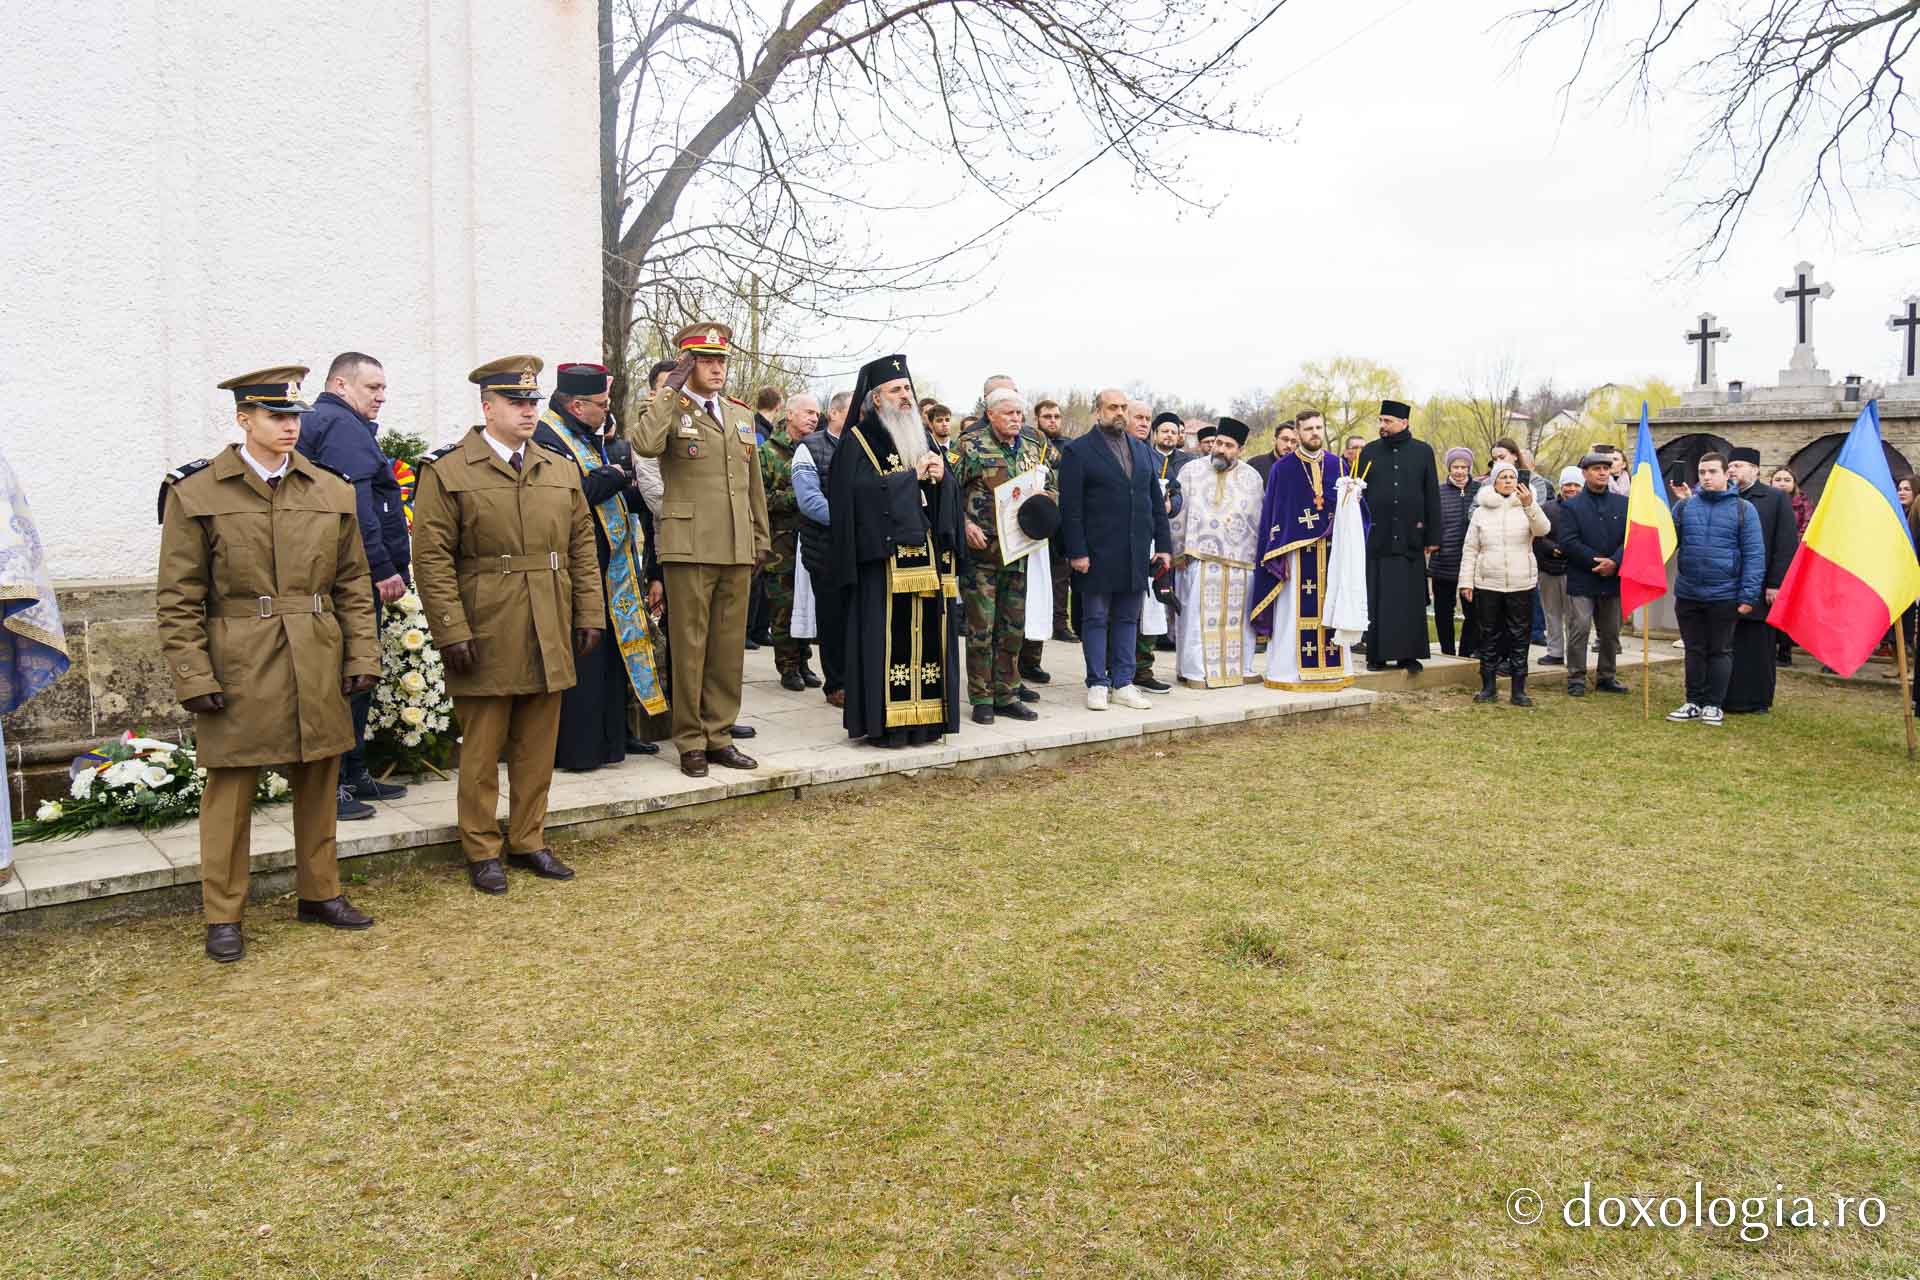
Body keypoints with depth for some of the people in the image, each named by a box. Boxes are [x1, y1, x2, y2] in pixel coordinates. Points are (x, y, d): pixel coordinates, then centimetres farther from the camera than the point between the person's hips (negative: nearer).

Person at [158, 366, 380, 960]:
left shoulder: (333, 492, 6)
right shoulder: (195, 493, -3)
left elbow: (353, 584, 9)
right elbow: (178, 599, -3)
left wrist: (362, 655, 2)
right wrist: (193, 676, -9)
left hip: (318, 669, 3)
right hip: (237, 669, -3)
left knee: (319, 784, 12)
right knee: (230, 790, 5)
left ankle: (319, 894, 28)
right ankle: (222, 916, 18)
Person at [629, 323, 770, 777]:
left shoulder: (742, 415, 18)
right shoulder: (669, 411, 0)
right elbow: (644, 445, -23)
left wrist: (761, 540, 17)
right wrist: (672, 389, -14)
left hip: (737, 551, 6)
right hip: (689, 548, -5)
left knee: (729, 646, 9)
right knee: (689, 646, 0)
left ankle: (718, 735, 19)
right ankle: (690, 742, 10)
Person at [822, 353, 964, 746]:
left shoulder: (922, 436, 19)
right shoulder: (859, 440, 0)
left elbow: (951, 492, 18)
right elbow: (857, 489, -16)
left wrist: (942, 476, -5)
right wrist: (912, 476, -10)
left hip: (929, 556, 6)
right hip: (885, 555, -6)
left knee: (928, 633, 5)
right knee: (888, 636, -7)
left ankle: (926, 717, 12)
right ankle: (885, 722, -1)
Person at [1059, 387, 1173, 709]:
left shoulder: (1142, 450, 15)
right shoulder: (1078, 451, -3)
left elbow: (1156, 502, 16)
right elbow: (1070, 508, -8)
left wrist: (1164, 544, 8)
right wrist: (1076, 552, -14)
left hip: (1137, 553, 5)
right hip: (1097, 554, -5)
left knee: (1128, 619, 9)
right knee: (1096, 619, 2)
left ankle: (1123, 683, 15)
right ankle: (1097, 684, 10)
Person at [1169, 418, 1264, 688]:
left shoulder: (1252, 477, 10)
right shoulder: (1191, 470, 5)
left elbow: (1259, 519, 11)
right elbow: (1178, 513, 2)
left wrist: (1256, 555, 6)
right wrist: (1179, 552, -2)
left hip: (1240, 559, 2)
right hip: (1198, 557, -2)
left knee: (1237, 615, 4)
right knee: (1198, 615, -3)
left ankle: (1240, 667, 14)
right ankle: (1197, 670, 2)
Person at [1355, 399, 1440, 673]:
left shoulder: (1423, 452, 6)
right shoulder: (1369, 452, 8)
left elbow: (1432, 497, 6)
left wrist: (1433, 537, 2)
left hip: (1410, 538, 0)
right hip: (1376, 538, 0)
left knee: (1410, 598, 2)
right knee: (1376, 600, 1)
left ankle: (1408, 654, 10)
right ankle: (1377, 654, 8)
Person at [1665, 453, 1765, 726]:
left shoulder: (1743, 509, -2)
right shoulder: (1684, 506, 4)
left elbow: (1754, 555, -5)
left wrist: (1748, 596, -11)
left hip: (1724, 596, -2)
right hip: (1687, 594, 2)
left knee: (1720, 651, 7)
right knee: (1694, 650, 11)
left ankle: (1713, 704, 15)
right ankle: (1694, 702, 20)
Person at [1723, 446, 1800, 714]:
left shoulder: (1776, 499, 2)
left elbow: (1787, 545, -3)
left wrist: (1775, 584, -9)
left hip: (1759, 588, -2)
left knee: (1758, 647, 4)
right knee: (1728, 646, 4)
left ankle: (1758, 699, 14)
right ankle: (1728, 698, 13)